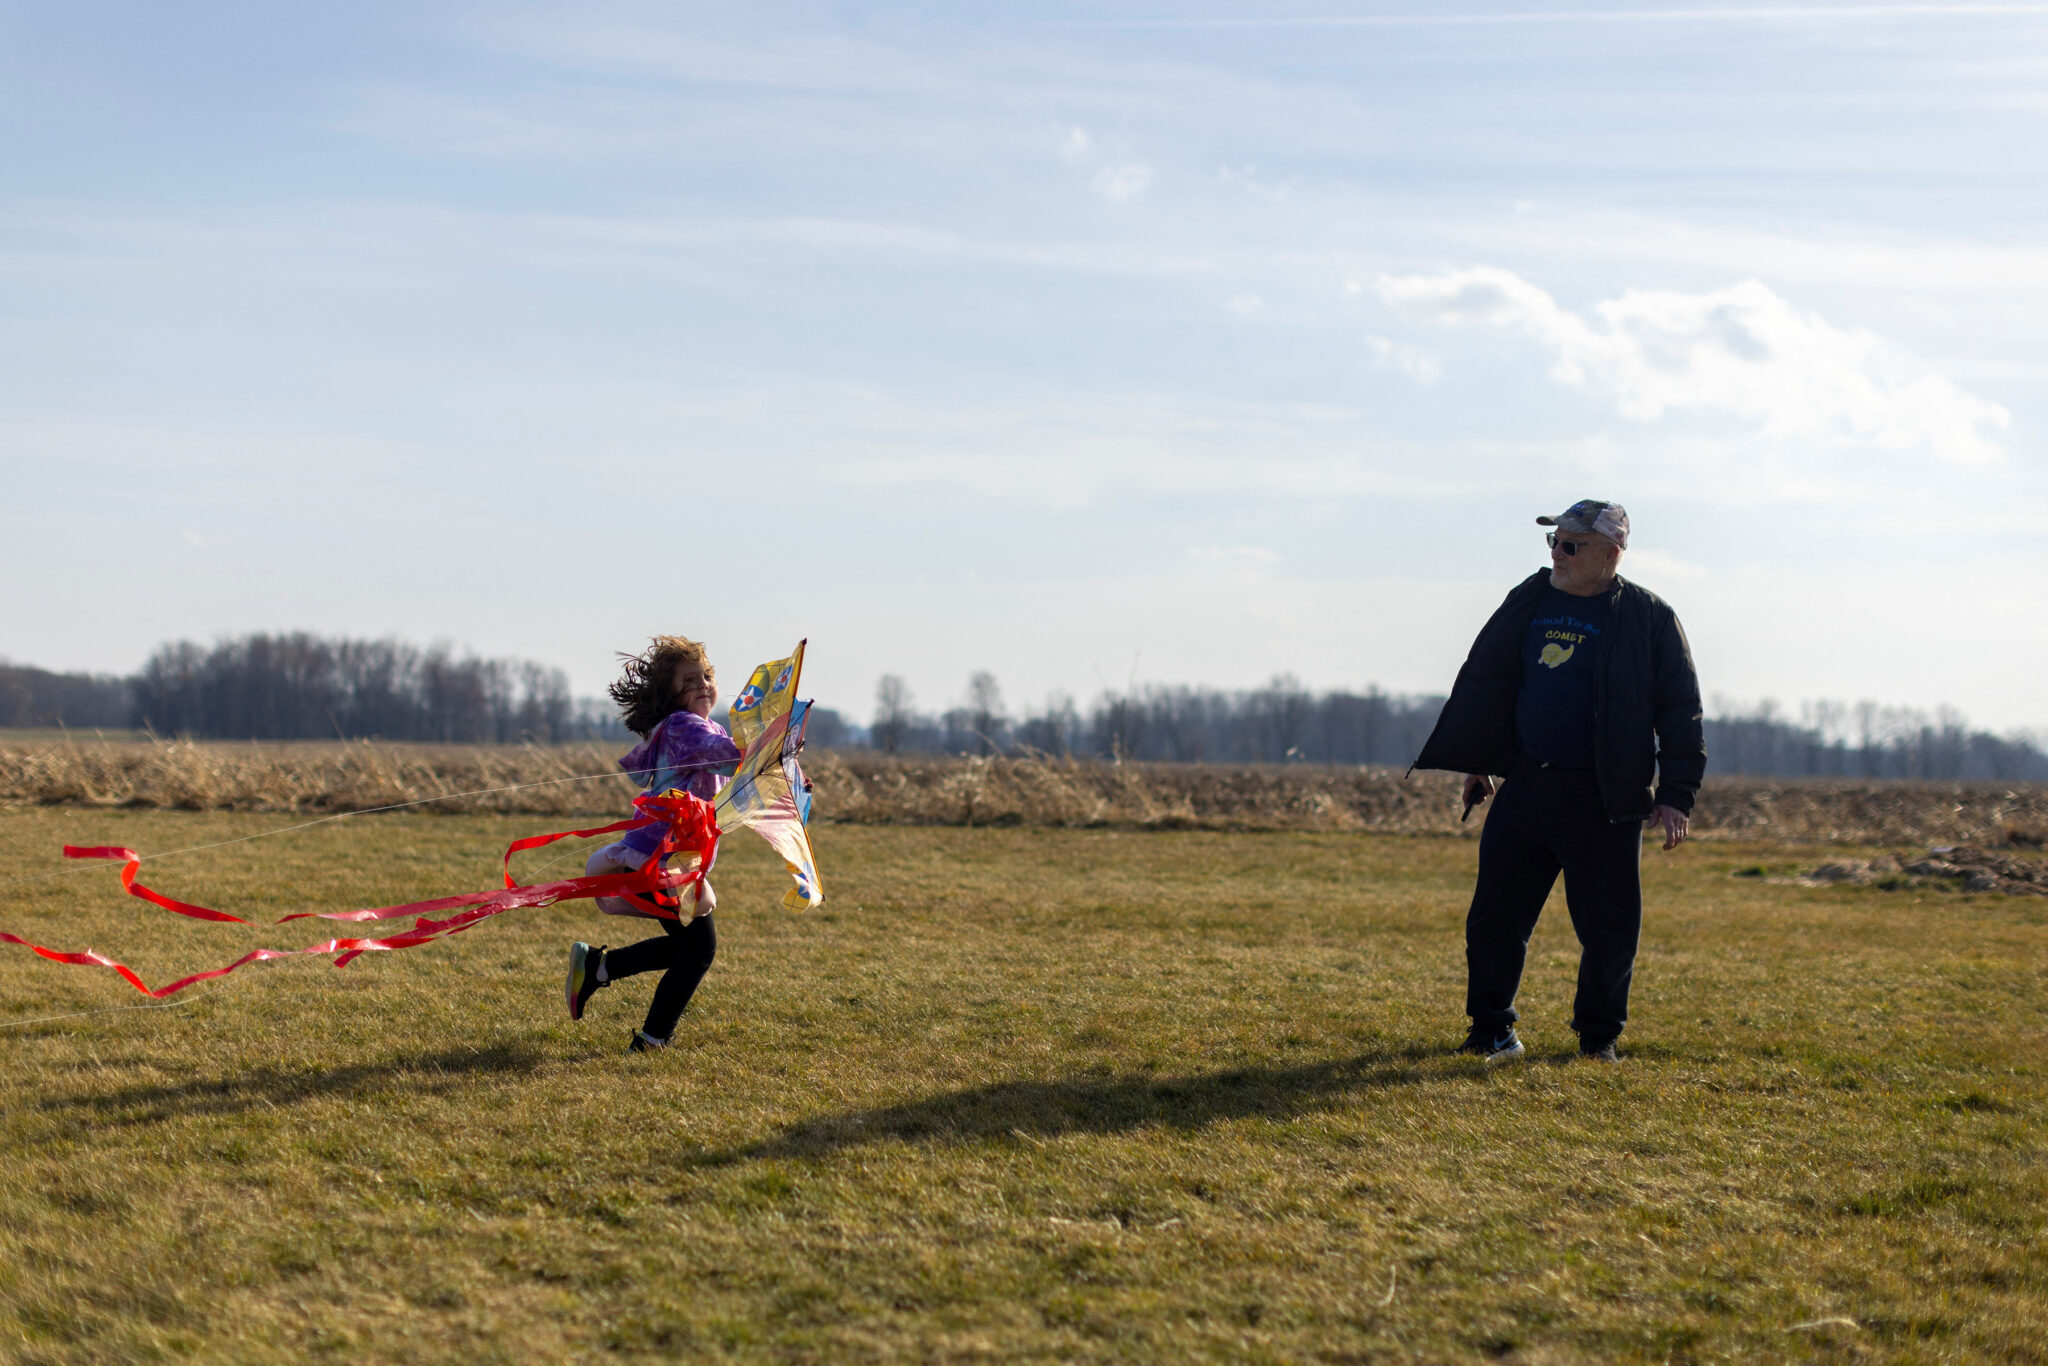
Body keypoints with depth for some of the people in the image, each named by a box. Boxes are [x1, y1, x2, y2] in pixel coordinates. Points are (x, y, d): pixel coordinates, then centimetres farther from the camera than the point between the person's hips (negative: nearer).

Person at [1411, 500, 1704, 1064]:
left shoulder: (1649, 617, -3)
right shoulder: (1529, 600, 9)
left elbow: (1681, 711, -3)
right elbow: (1486, 680, 21)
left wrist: (1676, 795, -8)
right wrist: (1477, 761, 20)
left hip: (1604, 802, -4)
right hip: (1526, 785, 4)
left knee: (1609, 924, 1)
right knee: (1496, 912, 3)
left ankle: (1598, 1034, 20)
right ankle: (1491, 1028, 16)